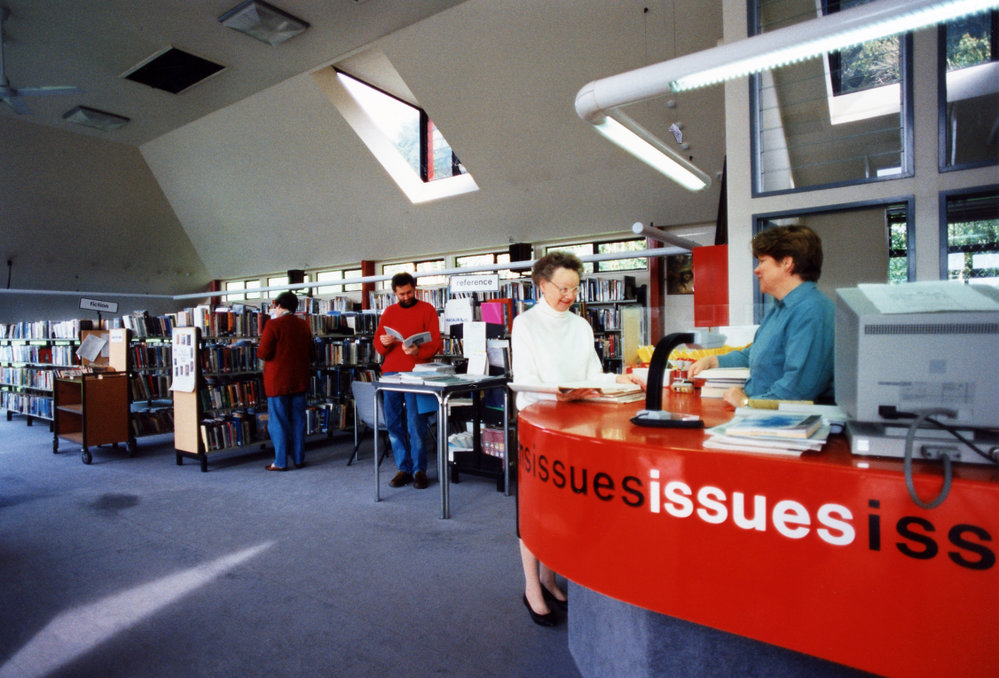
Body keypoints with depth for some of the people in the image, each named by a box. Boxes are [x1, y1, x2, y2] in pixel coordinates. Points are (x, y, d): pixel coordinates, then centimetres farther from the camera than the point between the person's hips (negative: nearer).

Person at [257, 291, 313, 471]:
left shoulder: (273, 324, -11)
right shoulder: (304, 325, 8)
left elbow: (264, 353, -14)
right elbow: (310, 354, 14)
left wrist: (259, 350, 7)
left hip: (278, 381, -5)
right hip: (299, 380, 6)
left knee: (278, 421, 2)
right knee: (298, 419, 10)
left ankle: (280, 462, 6)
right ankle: (299, 458, 15)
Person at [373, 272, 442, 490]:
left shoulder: (427, 310, 4)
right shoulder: (389, 312, 15)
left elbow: (435, 342, -4)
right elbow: (377, 342, 15)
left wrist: (417, 352, -23)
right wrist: (384, 343, -9)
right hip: (391, 373, 4)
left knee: (415, 425, -4)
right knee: (394, 424, 5)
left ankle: (419, 470, 10)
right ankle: (403, 468, 17)